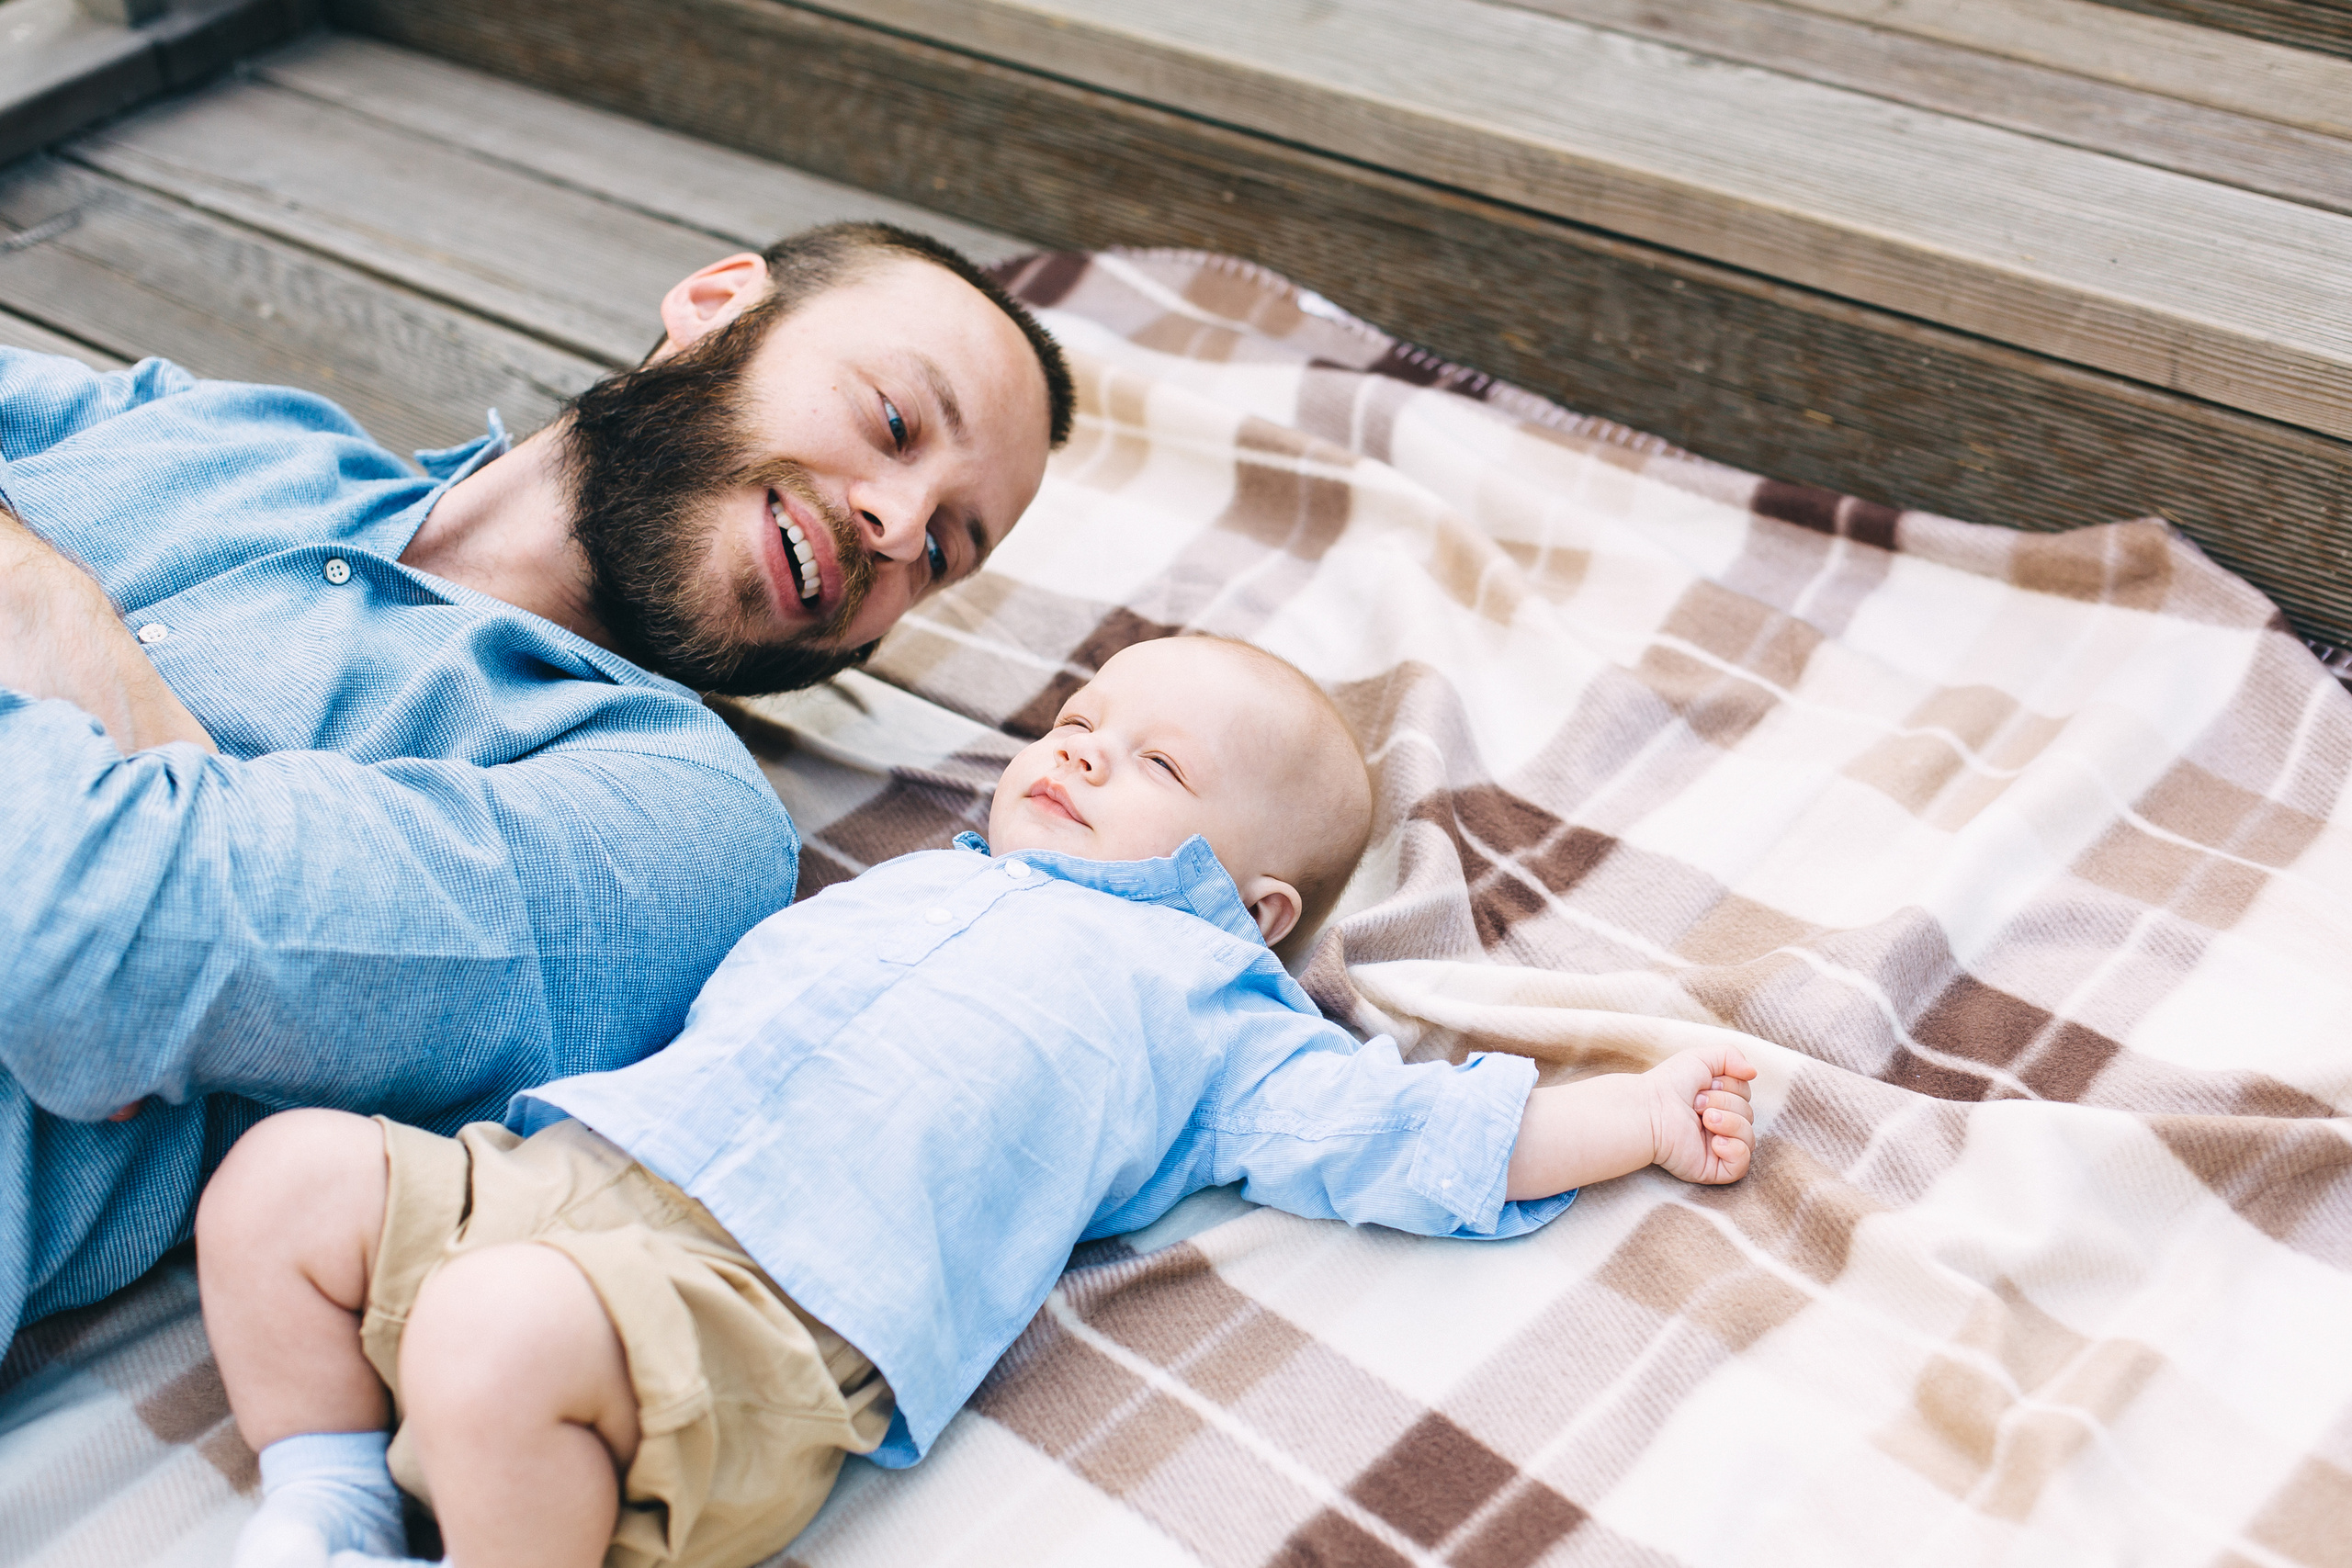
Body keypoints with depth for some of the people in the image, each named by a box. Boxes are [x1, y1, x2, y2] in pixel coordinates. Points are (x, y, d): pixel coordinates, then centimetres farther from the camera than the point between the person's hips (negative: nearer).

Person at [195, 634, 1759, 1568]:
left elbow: (1401, 1130, 10)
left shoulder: (1202, 995, 16)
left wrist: (1645, 1114, 6)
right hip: (559, 1156, 8)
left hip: (768, 1288, -7)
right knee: (286, 1176, -2)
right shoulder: (912, 876, 33)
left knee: (499, 1335, -34)